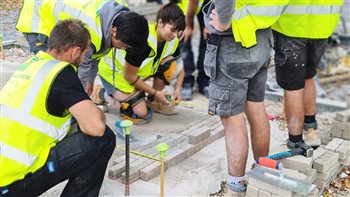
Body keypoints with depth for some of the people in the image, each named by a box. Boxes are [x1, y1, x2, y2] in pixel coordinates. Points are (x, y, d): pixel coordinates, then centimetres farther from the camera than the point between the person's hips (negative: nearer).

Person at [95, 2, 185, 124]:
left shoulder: (172, 41, -13)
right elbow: (129, 76, -26)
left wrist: (177, 89, -14)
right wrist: (154, 92, -19)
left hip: (138, 70, 7)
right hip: (113, 71, -7)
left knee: (170, 63, -16)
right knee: (142, 114, -16)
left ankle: (153, 102, 3)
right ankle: (103, 94, 4)